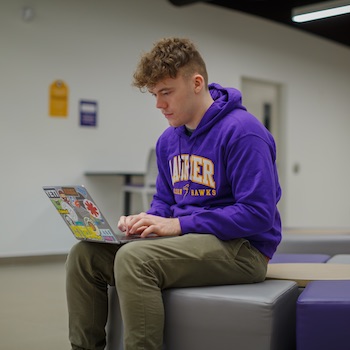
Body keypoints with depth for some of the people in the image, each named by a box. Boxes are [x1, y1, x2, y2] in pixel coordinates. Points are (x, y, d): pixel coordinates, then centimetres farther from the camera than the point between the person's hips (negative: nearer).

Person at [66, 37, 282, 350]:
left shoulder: (242, 132, -15)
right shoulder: (168, 140, 11)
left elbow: (258, 214, -20)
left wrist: (179, 224, -20)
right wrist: (146, 220, -3)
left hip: (241, 247, -8)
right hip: (187, 240, 8)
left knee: (134, 258, -31)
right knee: (84, 255, -4)